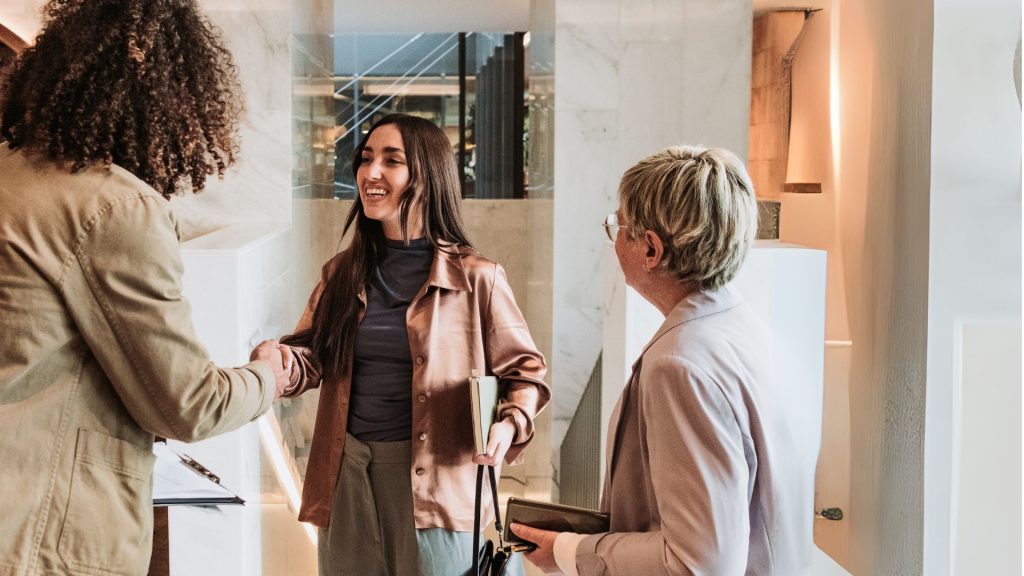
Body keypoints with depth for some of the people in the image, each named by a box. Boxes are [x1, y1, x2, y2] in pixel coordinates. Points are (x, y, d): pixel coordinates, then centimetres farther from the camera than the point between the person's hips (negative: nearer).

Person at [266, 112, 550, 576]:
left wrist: (510, 424, -18)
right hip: (345, 479, 4)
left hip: (435, 481, -4)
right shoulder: (343, 273, 8)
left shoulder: (475, 278, -4)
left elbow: (524, 371, 2)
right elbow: (310, 358, 7)